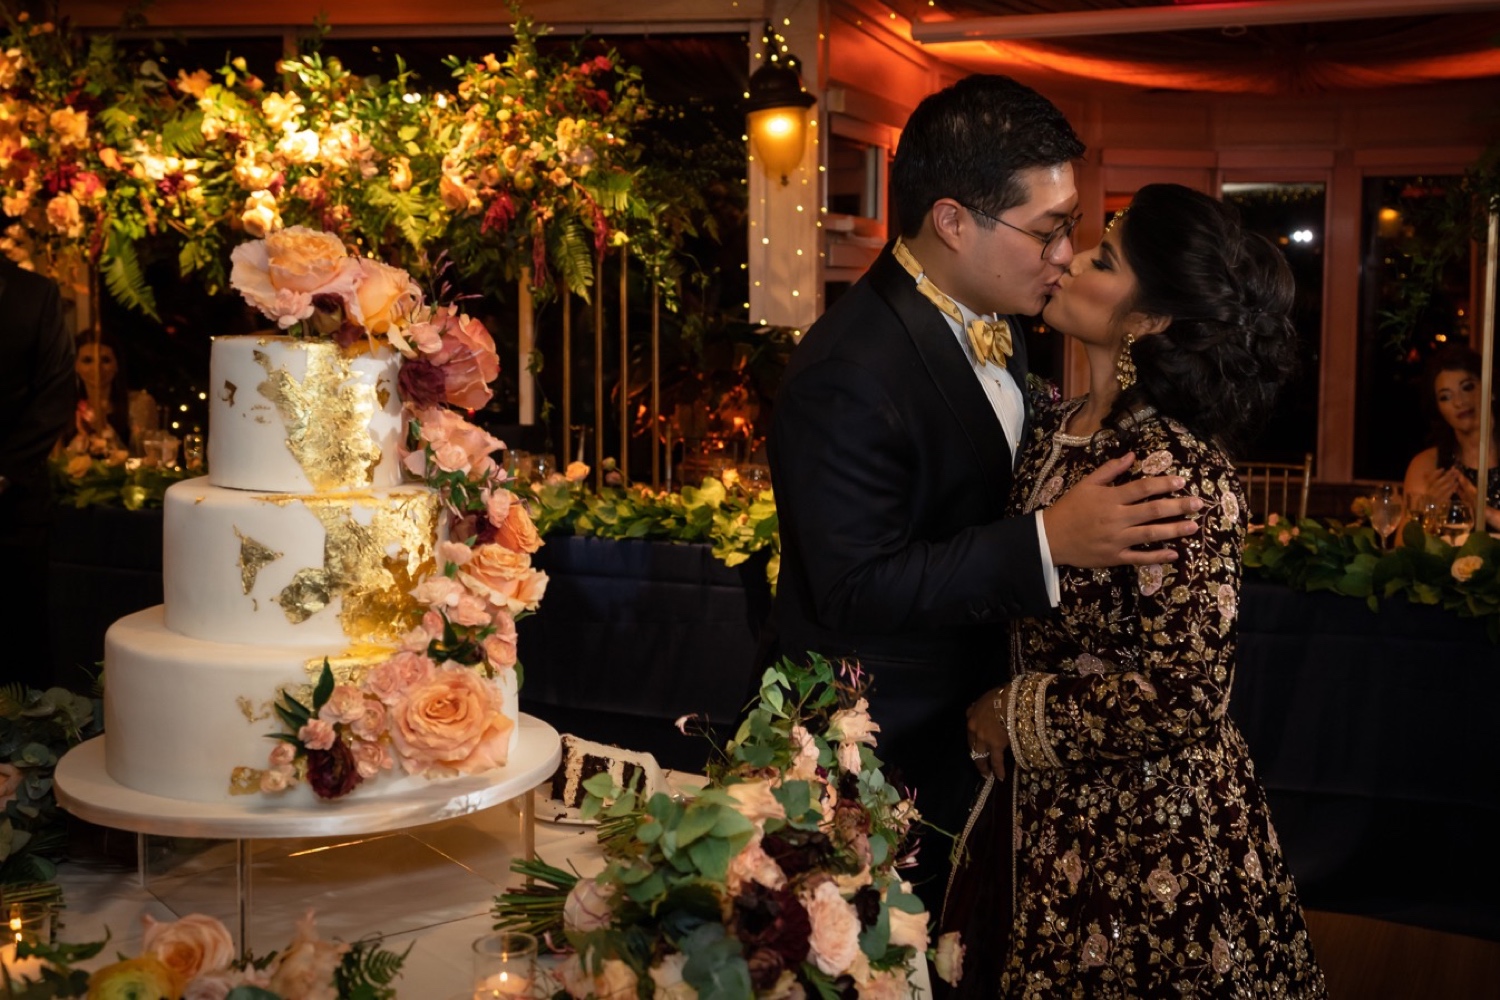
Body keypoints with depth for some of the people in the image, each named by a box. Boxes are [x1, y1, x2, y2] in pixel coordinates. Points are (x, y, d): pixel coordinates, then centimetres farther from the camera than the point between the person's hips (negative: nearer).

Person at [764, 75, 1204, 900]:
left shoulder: (989, 320, 1)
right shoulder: (849, 377, -29)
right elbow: (859, 587, -30)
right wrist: (1050, 542, -33)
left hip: (956, 720, 8)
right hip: (873, 756, -8)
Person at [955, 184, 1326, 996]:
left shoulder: (1175, 467, -22)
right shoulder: (1056, 426, 1)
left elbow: (1184, 694, -25)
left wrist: (1016, 716, -15)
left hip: (1147, 835, -7)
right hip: (1045, 816, 7)